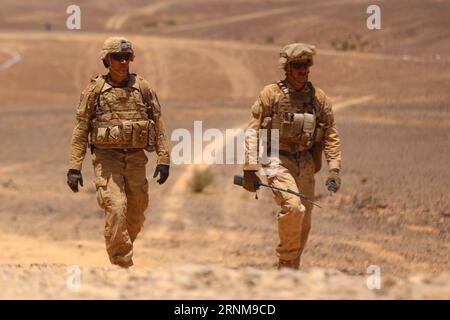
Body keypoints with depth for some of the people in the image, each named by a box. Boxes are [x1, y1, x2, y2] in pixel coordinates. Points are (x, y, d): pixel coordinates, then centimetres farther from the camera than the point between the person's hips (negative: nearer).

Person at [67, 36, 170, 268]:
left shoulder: (143, 88, 5)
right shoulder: (94, 90, 0)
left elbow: (159, 125, 6)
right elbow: (80, 130, 1)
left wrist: (164, 160, -2)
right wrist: (74, 167, -4)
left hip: (136, 158, 3)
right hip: (107, 158, -3)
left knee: (136, 216, 8)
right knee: (115, 209, -18)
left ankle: (119, 250, 32)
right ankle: (122, 265, -13)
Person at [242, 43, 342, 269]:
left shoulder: (319, 99, 6)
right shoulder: (270, 95, -5)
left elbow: (331, 136, 9)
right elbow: (253, 132, -4)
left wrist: (334, 170, -2)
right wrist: (250, 169, -10)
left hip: (305, 163, 5)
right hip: (277, 160, -5)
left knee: (303, 223, 6)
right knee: (293, 207, -25)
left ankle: (290, 271, 20)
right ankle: (286, 258, -8)